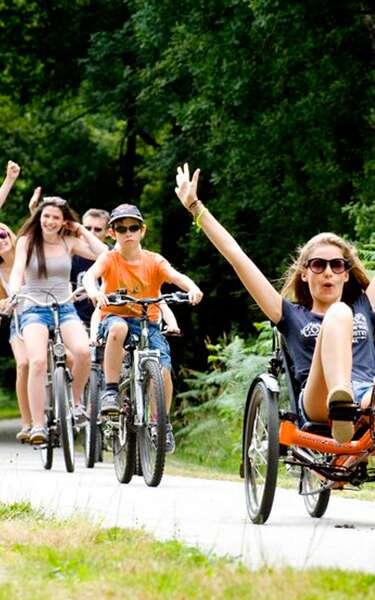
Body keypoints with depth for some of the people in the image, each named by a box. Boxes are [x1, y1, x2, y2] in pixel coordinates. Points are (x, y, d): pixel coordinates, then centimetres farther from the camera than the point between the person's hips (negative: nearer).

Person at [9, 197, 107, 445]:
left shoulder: (69, 242, 8)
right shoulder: (27, 241, 4)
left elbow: (103, 254, -4)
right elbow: (17, 270, -10)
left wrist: (82, 230, 3)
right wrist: (14, 293, -29)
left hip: (65, 309, 2)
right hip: (34, 310, -2)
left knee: (83, 351, -29)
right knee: (38, 361, -27)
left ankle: (77, 401, -2)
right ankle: (38, 425, -24)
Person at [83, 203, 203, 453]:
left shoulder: (154, 261, 1)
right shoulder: (110, 259, -2)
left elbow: (177, 276, -16)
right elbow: (91, 274, -22)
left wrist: (193, 288, -39)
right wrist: (94, 290, -46)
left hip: (148, 322, 2)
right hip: (116, 317, -1)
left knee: (163, 371, -19)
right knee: (118, 328, -39)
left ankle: (164, 424, 4)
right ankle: (111, 391, -28)